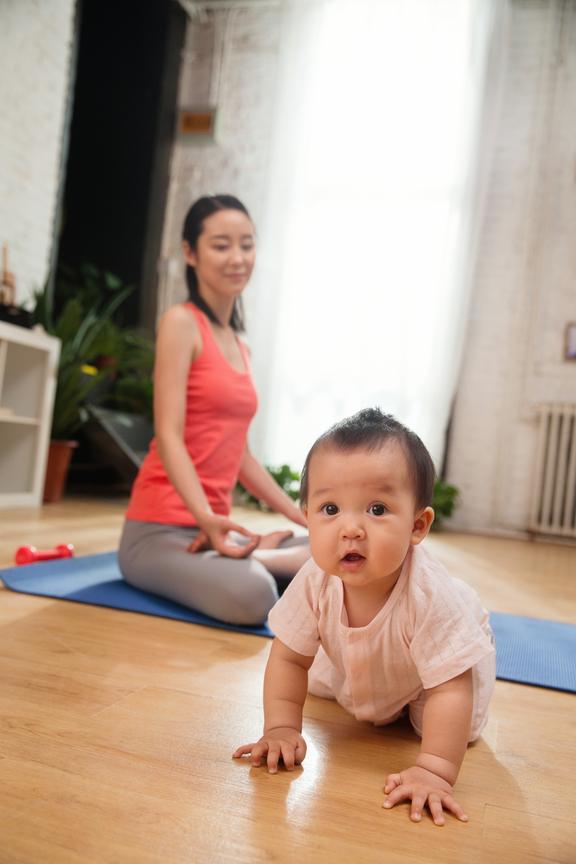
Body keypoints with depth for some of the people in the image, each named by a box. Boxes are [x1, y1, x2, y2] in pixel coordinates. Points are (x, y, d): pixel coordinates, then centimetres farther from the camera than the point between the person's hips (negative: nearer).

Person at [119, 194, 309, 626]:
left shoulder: (240, 345, 15)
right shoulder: (181, 321, -8)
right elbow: (169, 437, -18)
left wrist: (299, 515, 13)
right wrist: (207, 518, -31)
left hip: (214, 526, 8)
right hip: (160, 529, -8)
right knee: (253, 597, -34)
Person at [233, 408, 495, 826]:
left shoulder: (430, 594, -47)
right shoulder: (315, 583, -35)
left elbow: (450, 689, -42)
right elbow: (289, 658, -21)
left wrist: (434, 771, -46)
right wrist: (281, 729, -28)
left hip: (448, 656, -3)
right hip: (358, 665, 4)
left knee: (461, 729, -14)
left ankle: (412, 707, 20)